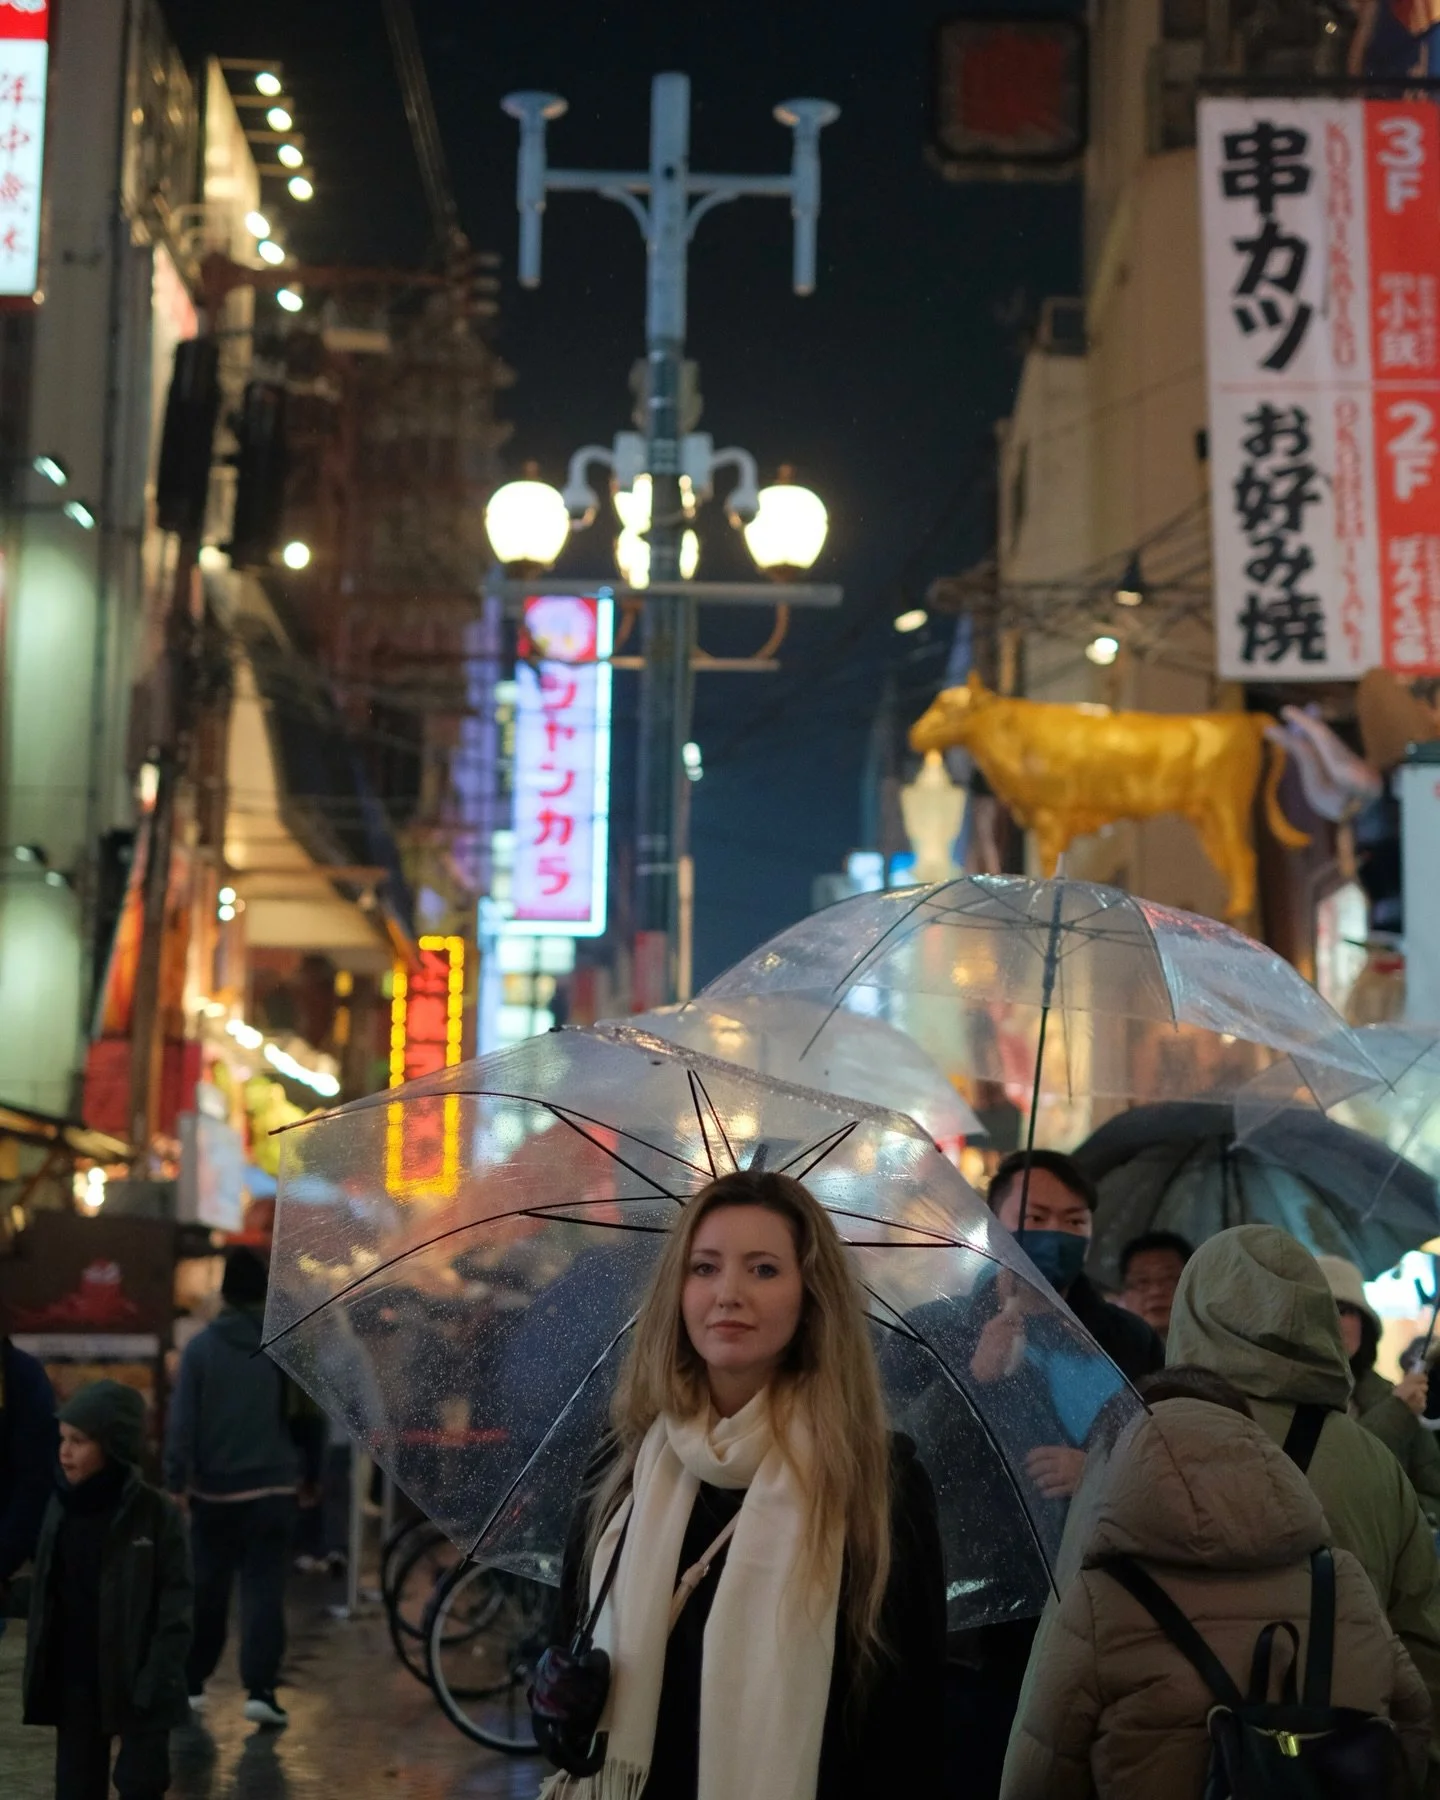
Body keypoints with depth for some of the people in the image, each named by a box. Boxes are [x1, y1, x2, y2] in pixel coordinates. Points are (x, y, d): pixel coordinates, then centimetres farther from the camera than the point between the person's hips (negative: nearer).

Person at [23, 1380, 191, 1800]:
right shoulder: (60, 1507, 2)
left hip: (136, 1684, -4)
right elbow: (46, 1595, 8)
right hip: (73, 1682, 4)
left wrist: (156, 1682, -16)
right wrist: (37, 1676, 3)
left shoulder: (156, 1513, -11)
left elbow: (175, 1608, -10)